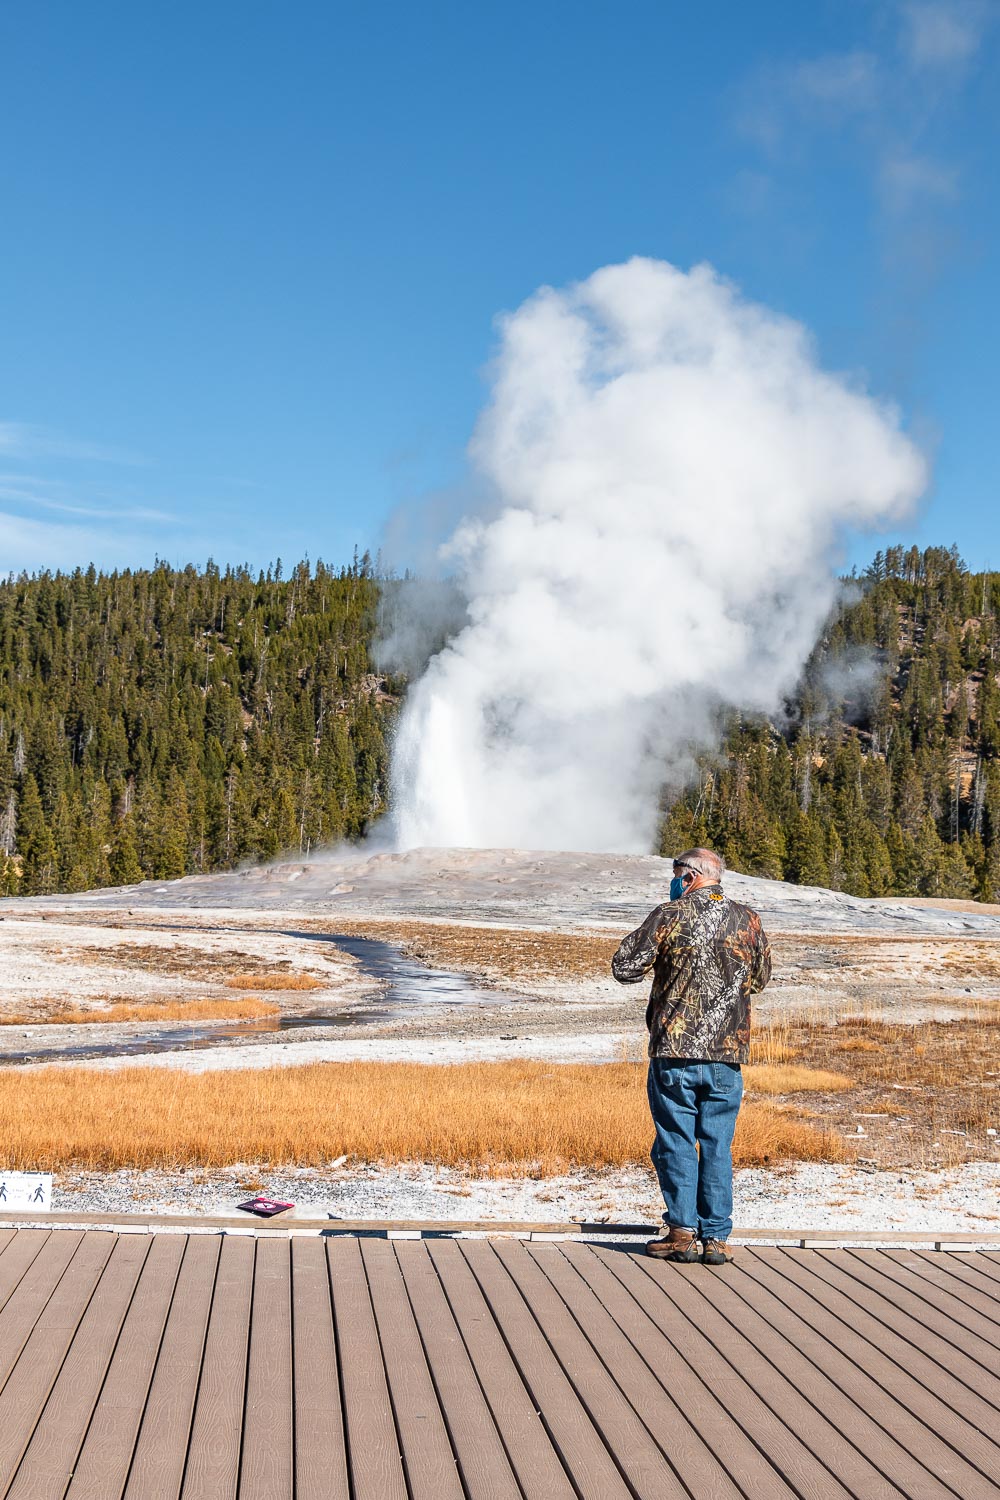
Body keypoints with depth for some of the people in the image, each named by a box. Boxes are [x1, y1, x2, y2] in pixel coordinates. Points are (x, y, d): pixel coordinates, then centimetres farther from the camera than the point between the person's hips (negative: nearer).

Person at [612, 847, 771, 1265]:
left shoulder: (670, 916, -6)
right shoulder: (748, 921, 4)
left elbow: (624, 967, -3)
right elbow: (759, 979, 17)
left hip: (674, 1049, -3)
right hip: (727, 1052, 3)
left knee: (676, 1141, 6)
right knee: (717, 1145, 8)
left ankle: (681, 1231, 6)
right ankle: (716, 1237, 8)